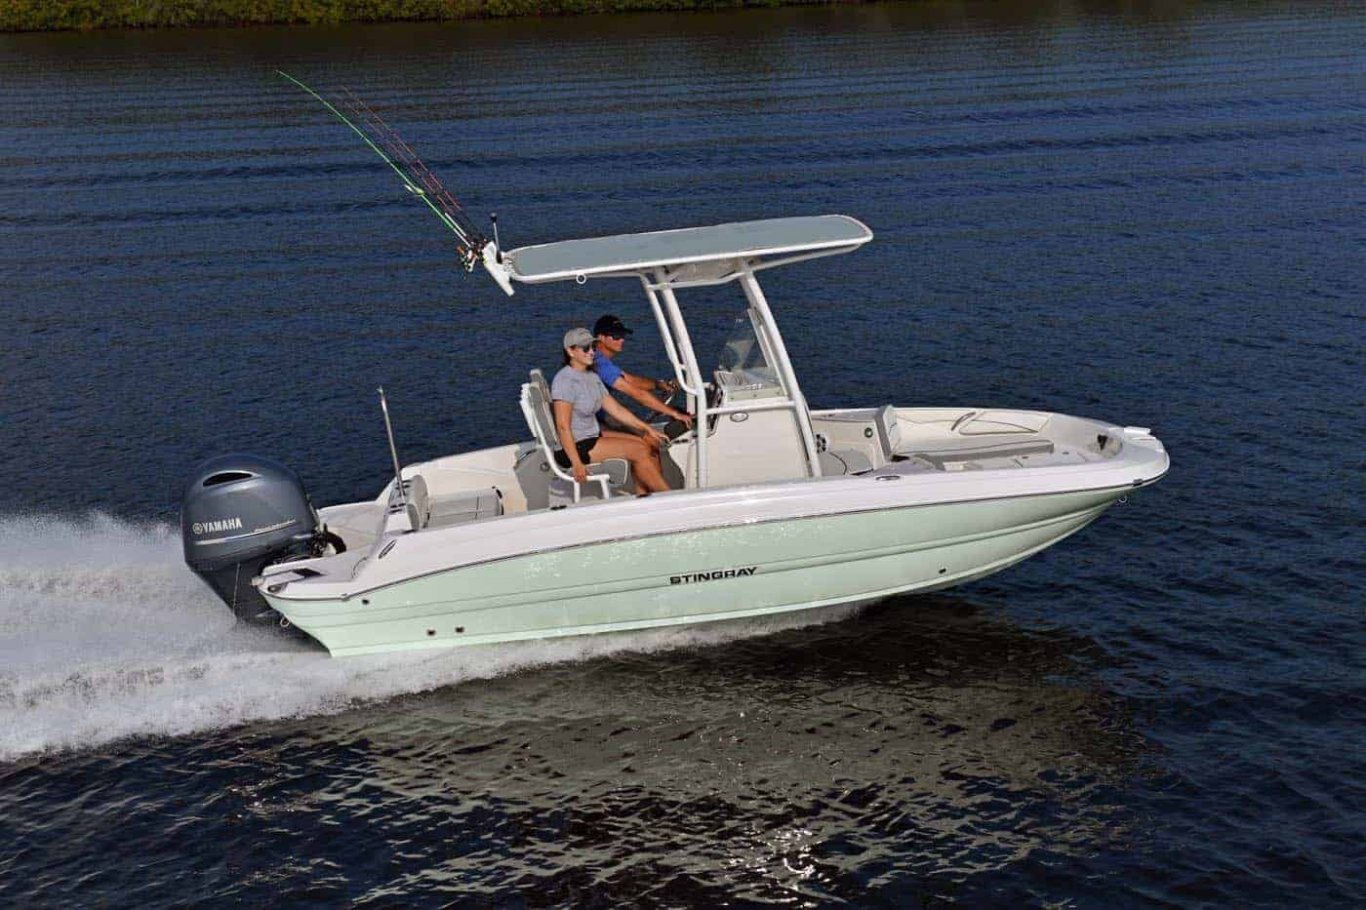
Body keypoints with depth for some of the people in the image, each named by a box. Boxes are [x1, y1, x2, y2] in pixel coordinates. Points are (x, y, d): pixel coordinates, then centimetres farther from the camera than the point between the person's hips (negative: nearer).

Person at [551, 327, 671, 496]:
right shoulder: (565, 380, -18)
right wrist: (576, 463, -28)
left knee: (650, 445, 0)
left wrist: (647, 429, 4)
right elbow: (563, 426, -23)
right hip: (575, 445, -10)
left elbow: (616, 409, 11)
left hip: (593, 435, 10)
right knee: (639, 450, -15)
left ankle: (642, 496, 1)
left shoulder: (592, 377, 10)